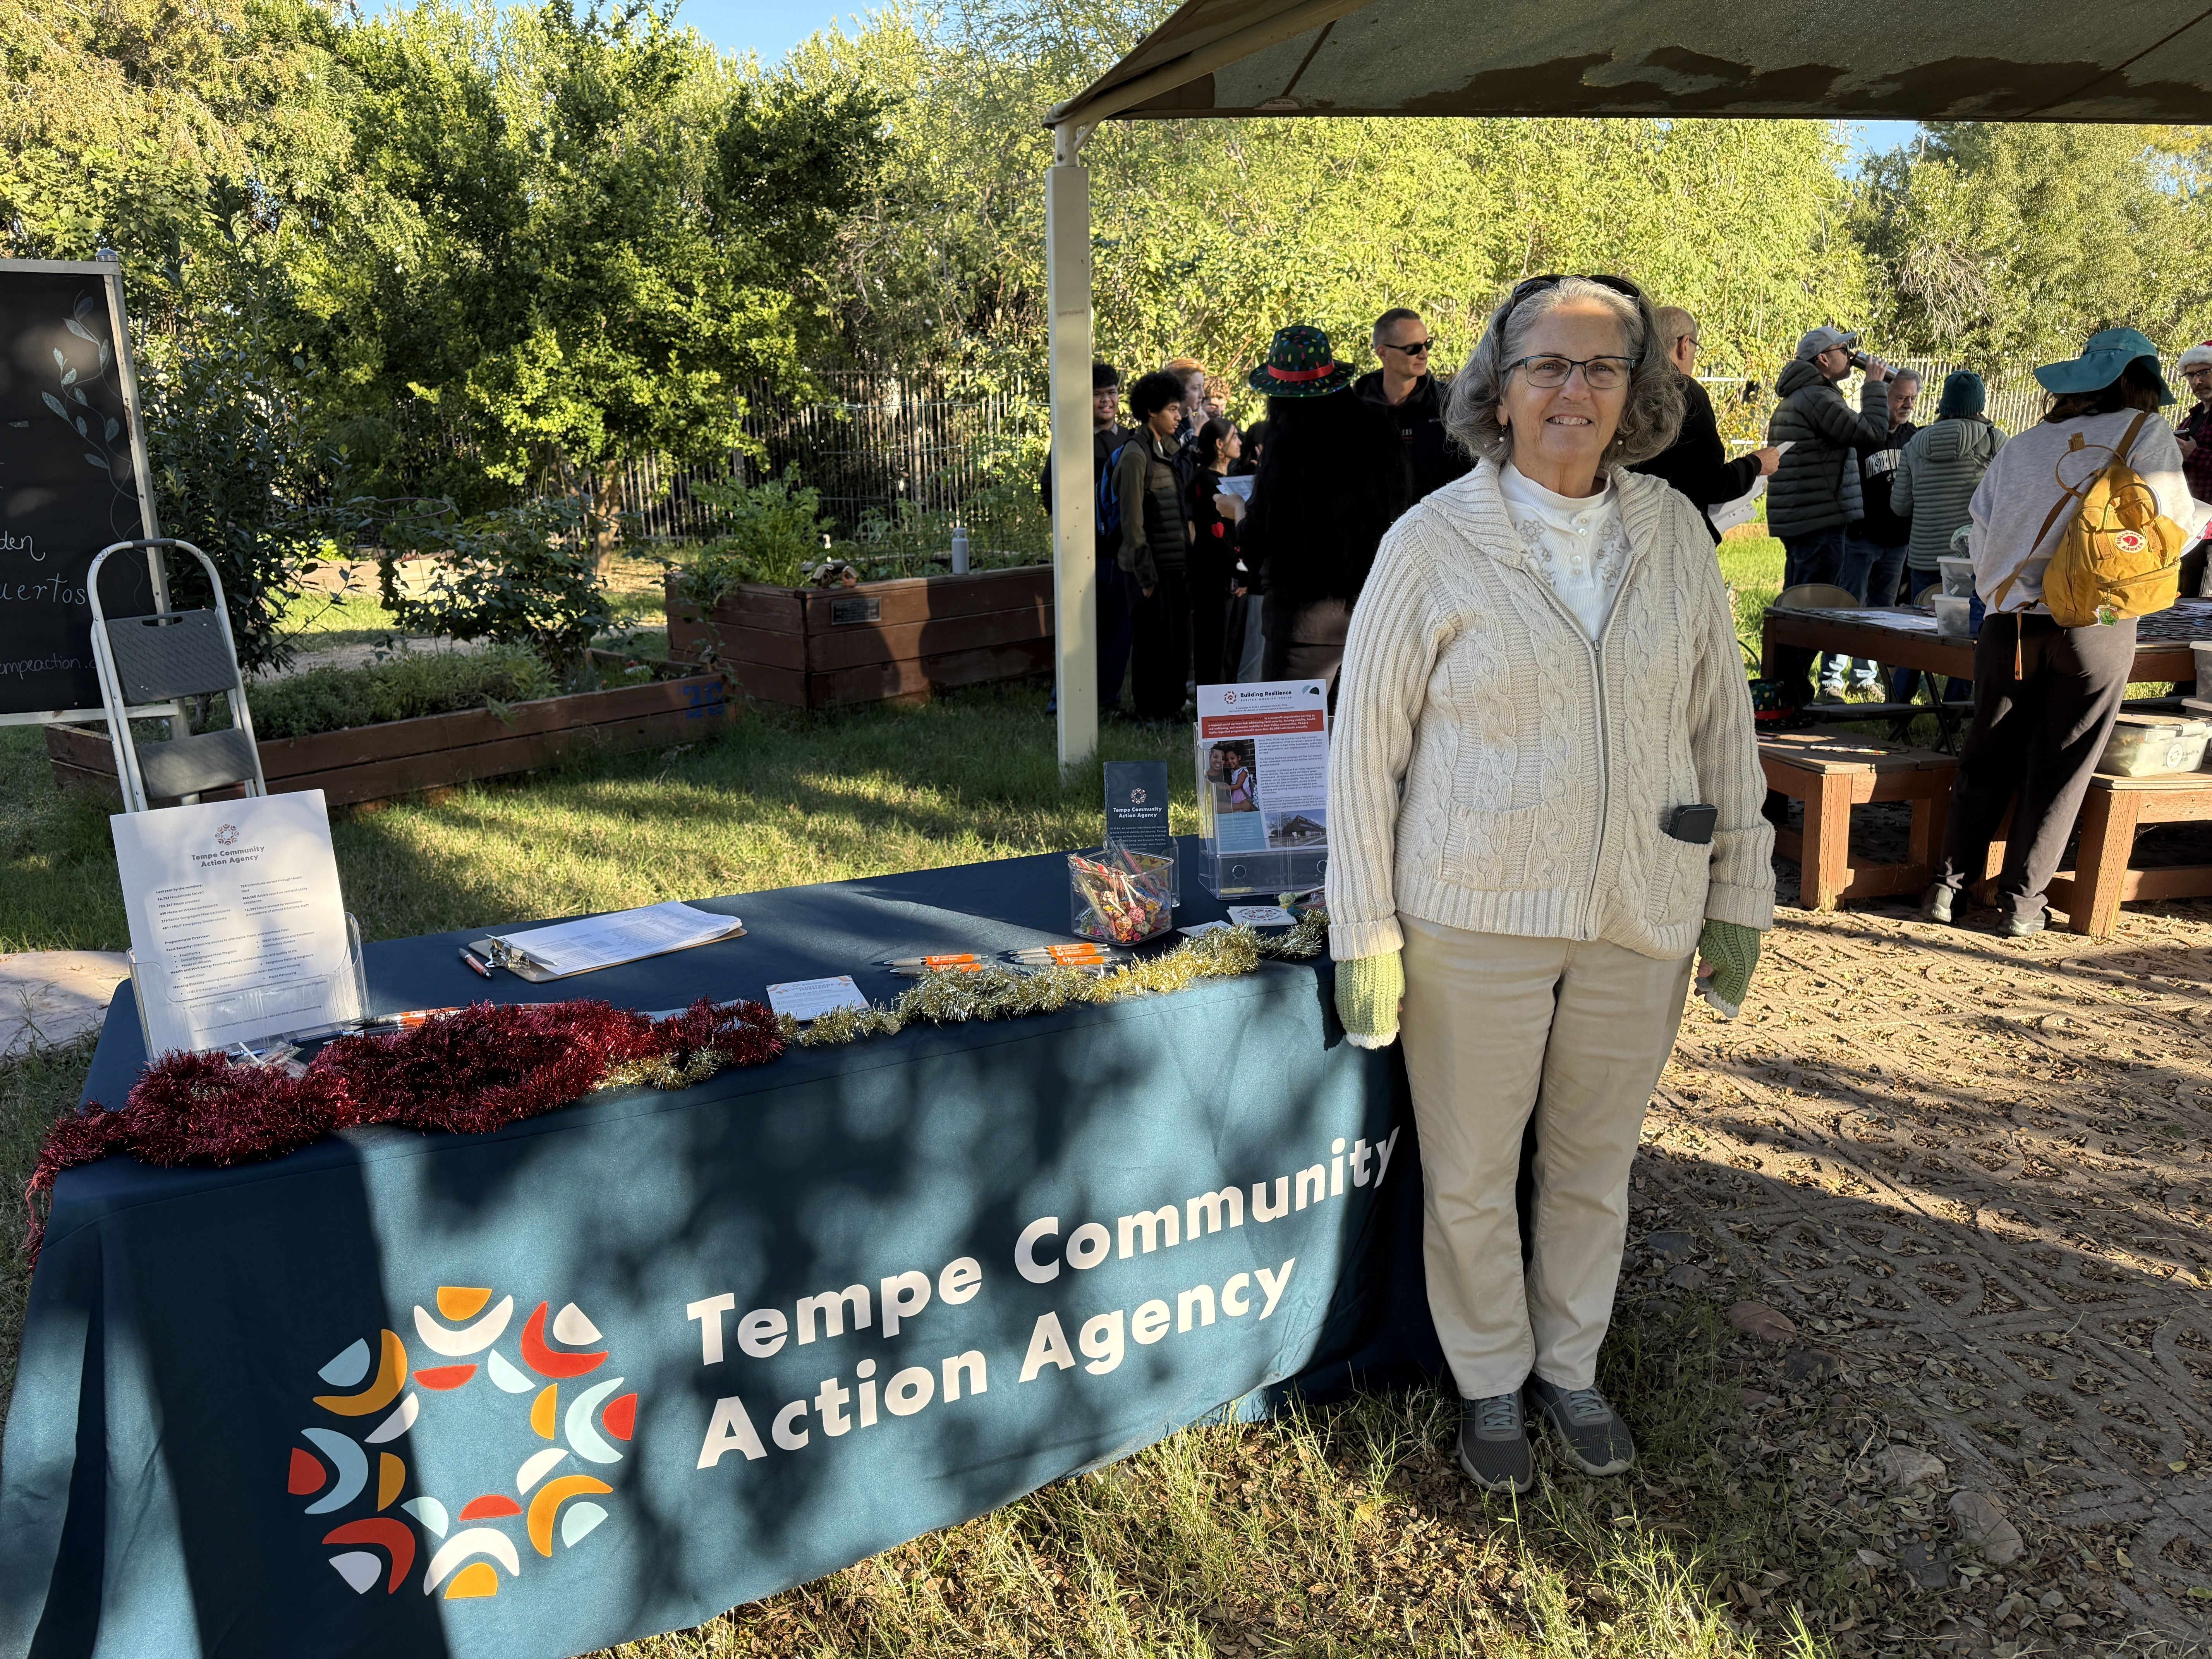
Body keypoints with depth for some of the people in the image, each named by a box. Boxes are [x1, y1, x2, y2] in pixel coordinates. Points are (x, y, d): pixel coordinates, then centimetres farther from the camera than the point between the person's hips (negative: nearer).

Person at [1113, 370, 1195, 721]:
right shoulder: (1135, 455, -12)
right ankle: (1149, 712, 9)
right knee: (1151, 641, -1)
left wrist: (1186, 566, 13)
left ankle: (1171, 706, 22)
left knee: (1176, 639, 12)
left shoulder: (1168, 451, 15)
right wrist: (1146, 576, -16)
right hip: (1152, 567, -8)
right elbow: (1133, 524, -15)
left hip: (1175, 565, 8)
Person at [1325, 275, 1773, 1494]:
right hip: (1475, 918, -3)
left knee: (1596, 1162, 19)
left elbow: (1721, 720, 9)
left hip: (1642, 916, 4)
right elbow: (1366, 740, -7)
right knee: (1470, 1173, 10)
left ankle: (1570, 1366, 41)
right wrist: (1365, 930, -8)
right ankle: (1491, 1383, 35)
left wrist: (1741, 892, 9)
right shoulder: (1435, 543, -9)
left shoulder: (1674, 533, 2)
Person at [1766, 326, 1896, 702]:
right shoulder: (1818, 397, -14)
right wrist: (1875, 385, -5)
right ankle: (1792, 693, -6)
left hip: (1796, 519, 11)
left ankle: (1783, 686, 21)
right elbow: (1872, 431, -16)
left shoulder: (1795, 398, 19)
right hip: (1821, 520, -11)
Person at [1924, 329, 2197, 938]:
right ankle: (2020, 902, 11)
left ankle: (1949, 884, 14)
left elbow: (1980, 533, 13)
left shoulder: (2023, 444, 10)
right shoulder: (2146, 433, 0)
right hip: (2094, 627, -3)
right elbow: (2174, 524, 0)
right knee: (2059, 768, 6)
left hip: (2009, 621, 3)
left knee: (1988, 759, 12)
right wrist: (2198, 516, 23)